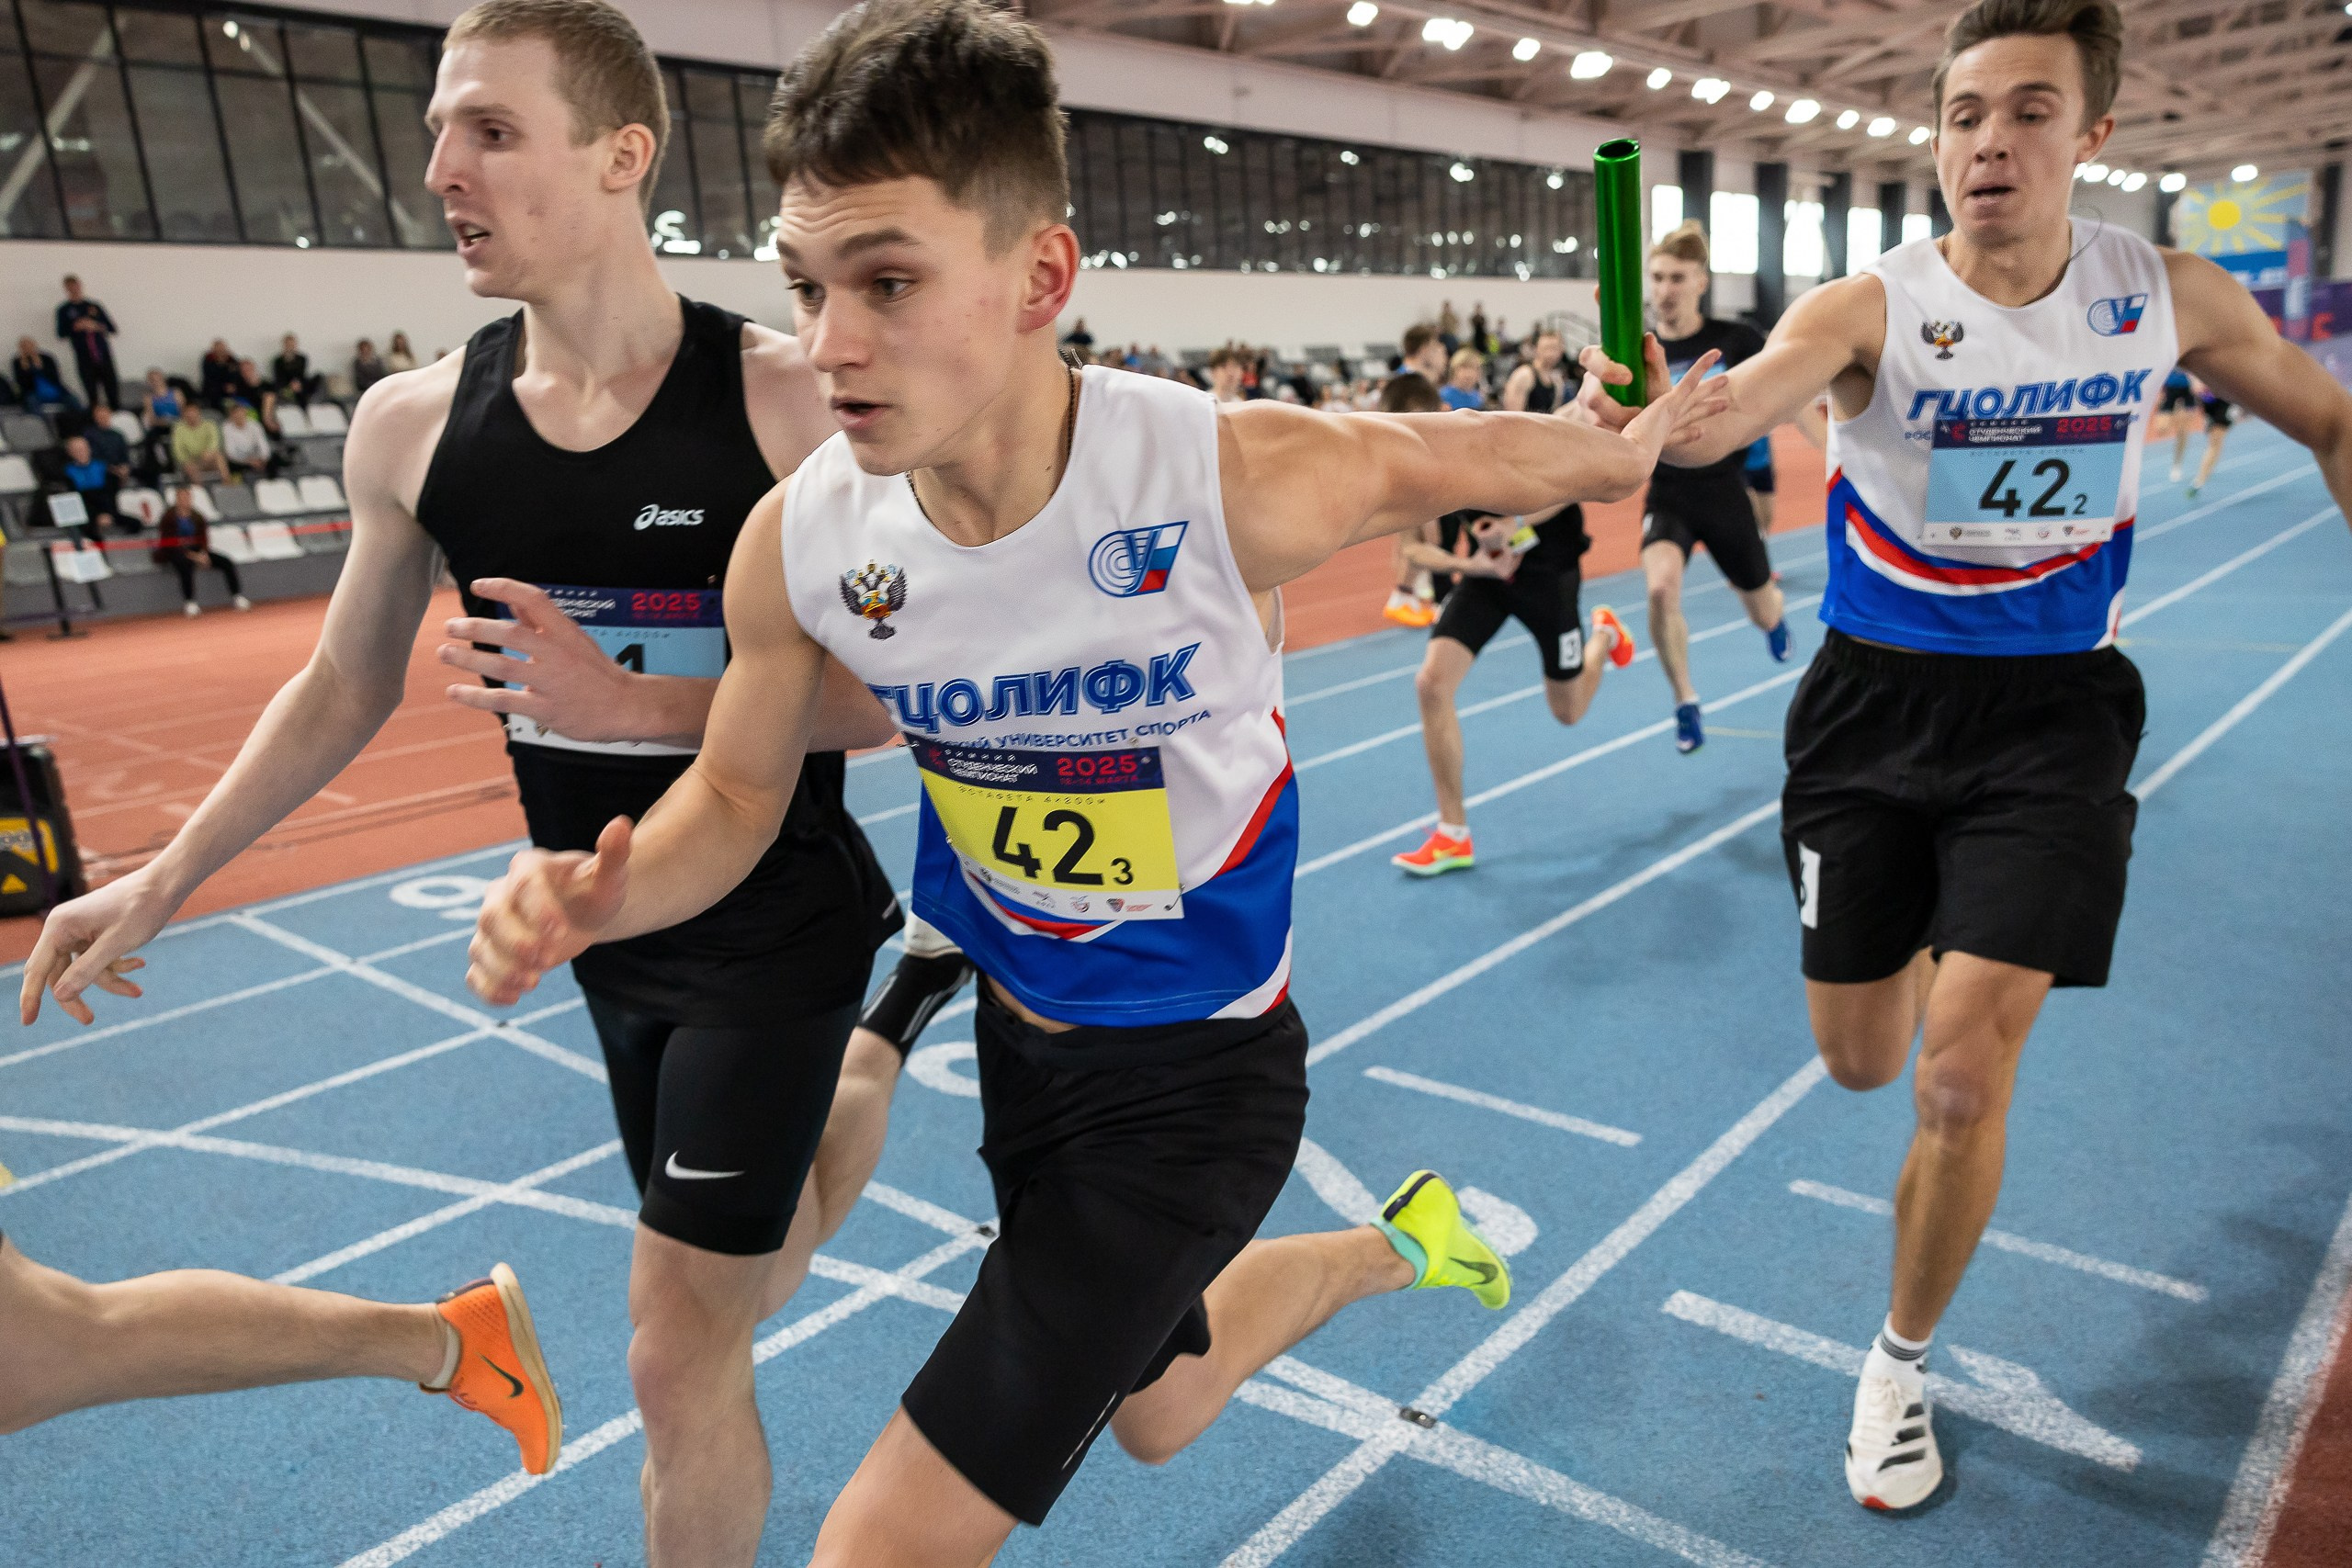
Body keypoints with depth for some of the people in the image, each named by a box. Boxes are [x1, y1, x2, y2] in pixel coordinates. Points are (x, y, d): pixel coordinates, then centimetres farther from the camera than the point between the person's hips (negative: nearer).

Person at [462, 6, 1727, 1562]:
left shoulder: (1239, 480, -28)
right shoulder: (797, 542, -16)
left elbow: (1466, 456, -7)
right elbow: (735, 799, 0)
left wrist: (1632, 449, 13)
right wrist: (594, 895, -22)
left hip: (1199, 1073, -5)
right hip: (1017, 1037, 5)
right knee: (1155, 1412, 32)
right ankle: (1400, 1241, 57)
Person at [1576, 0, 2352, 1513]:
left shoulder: (2169, 295, -4)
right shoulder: (1872, 307, -13)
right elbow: (1725, 418, -34)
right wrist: (1645, 420, -55)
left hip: (2053, 709, 1)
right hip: (1879, 700, 0)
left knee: (1965, 1072, -9)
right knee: (1863, 1059, 10)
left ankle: (1902, 1362, 17)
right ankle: (1927, 948, 51)